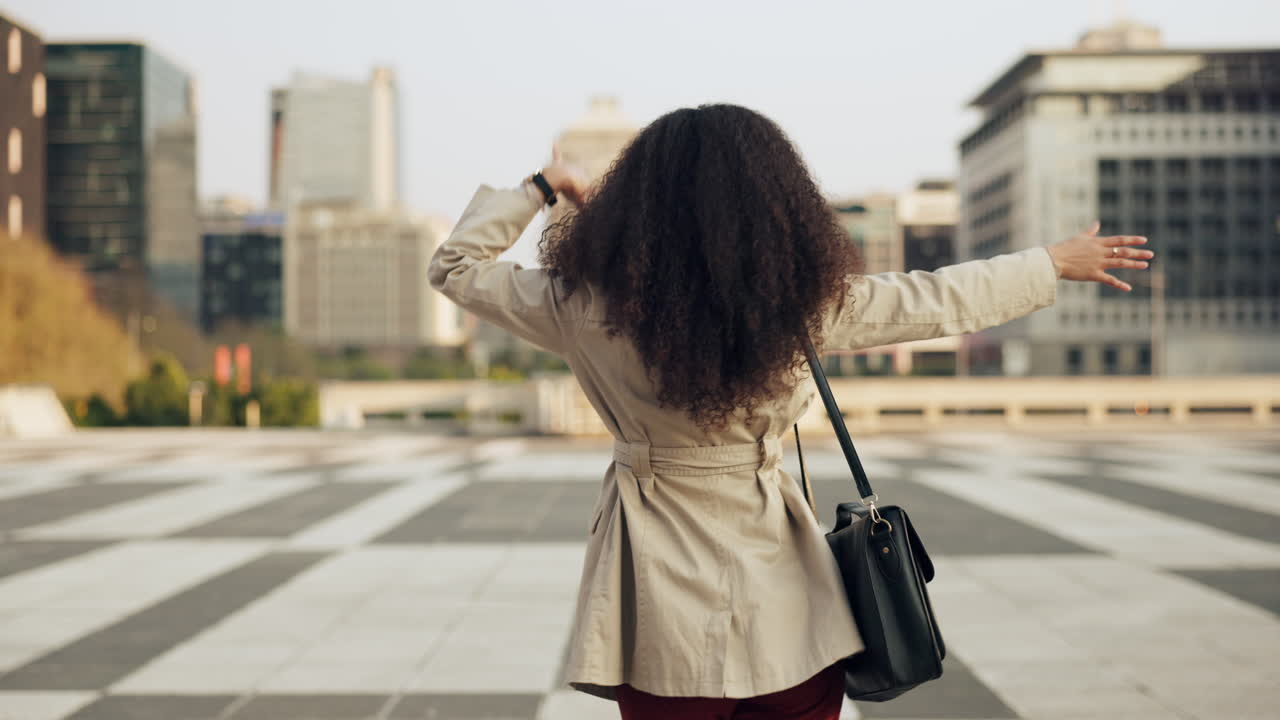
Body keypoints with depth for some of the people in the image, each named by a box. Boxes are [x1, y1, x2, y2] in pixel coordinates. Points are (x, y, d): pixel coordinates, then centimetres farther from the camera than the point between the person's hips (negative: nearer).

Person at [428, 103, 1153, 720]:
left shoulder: (586, 305, -11)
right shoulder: (801, 303, -10)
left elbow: (455, 265, 3)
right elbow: (945, 298, 2)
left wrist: (541, 185, 12)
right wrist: (1061, 261, 16)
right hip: (785, 615, 0)